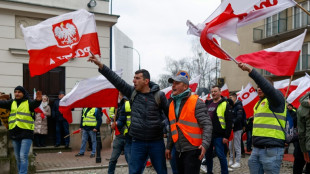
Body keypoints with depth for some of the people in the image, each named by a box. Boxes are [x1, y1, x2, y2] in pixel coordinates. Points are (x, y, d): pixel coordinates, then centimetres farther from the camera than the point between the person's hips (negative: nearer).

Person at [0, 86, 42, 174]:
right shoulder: (11, 103, 11)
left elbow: (35, 104, -23)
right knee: (17, 157, 15)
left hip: (26, 133, -5)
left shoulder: (29, 102, -4)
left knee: (23, 156, -12)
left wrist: (38, 100, -47)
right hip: (14, 133, 5)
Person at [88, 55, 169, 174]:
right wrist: (100, 65, -8)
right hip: (138, 142, 2)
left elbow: (169, 113, -2)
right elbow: (116, 79, -2)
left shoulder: (159, 95, -5)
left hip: (156, 142, -2)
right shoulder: (132, 92, 3)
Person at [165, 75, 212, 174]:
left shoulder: (196, 102, -11)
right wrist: (169, 147, 18)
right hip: (178, 151, 7)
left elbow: (207, 125, -16)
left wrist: (205, 144, -28)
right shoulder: (172, 104, 11)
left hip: (193, 150, -7)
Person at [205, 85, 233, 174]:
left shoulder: (225, 104, -7)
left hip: (219, 136, -6)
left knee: (221, 155, -2)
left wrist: (226, 136, -15)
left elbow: (229, 122, -11)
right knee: (208, 155, 14)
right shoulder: (208, 103, 13)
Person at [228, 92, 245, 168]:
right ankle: (231, 161, 22)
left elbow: (239, 118, -21)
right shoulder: (231, 106, 15)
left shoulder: (239, 106, -10)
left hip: (237, 129, -8)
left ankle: (238, 162, 7)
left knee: (237, 146, -1)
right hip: (231, 129, 8)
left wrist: (233, 123, -26)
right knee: (231, 146, 12)